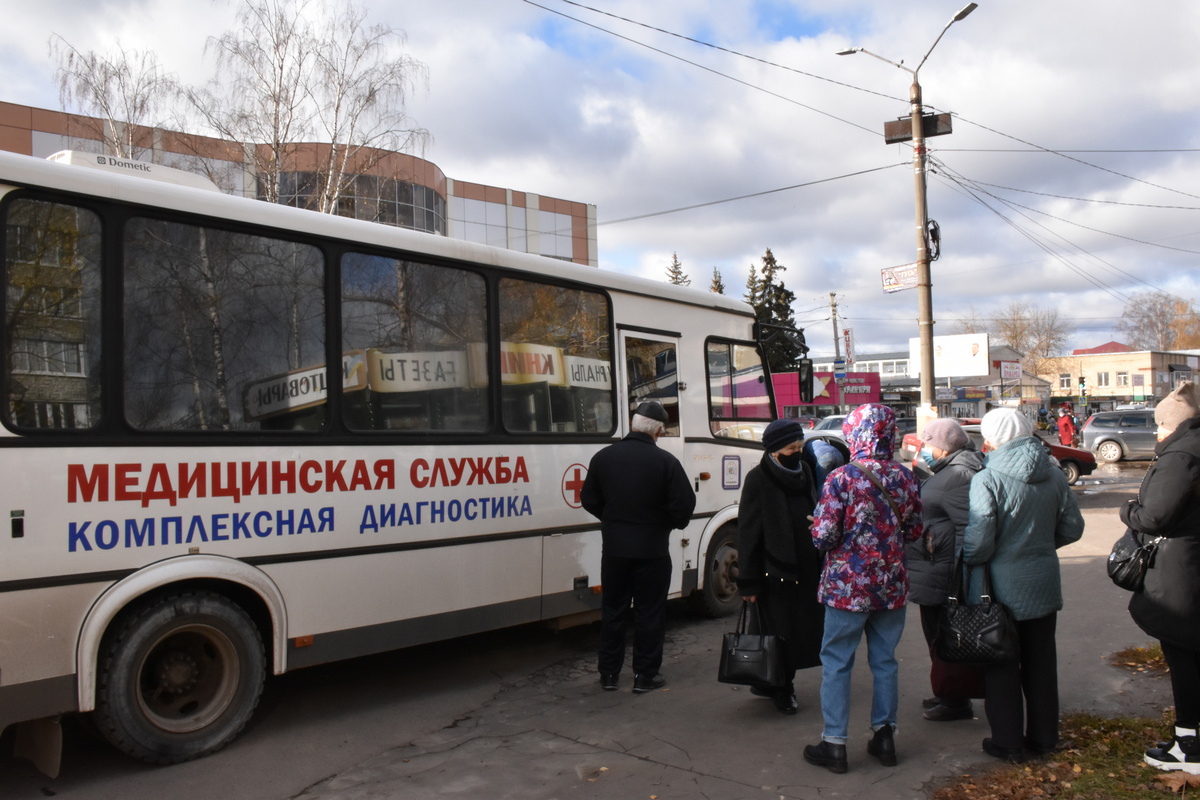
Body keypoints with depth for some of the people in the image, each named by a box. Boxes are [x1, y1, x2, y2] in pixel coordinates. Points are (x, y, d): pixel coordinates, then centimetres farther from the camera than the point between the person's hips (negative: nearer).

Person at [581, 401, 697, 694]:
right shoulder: (666, 461, -13)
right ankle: (645, 675, 15)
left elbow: (590, 500, 3)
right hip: (652, 549, -3)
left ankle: (609, 673, 22)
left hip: (614, 547, 3)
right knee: (649, 613, 9)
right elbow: (684, 504, -14)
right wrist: (673, 522, 7)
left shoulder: (603, 457, -3)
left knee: (613, 610, 14)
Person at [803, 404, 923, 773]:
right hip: (891, 585, 5)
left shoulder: (842, 478, -16)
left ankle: (834, 743, 10)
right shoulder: (905, 478, 0)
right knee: (885, 660, 16)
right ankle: (884, 735, 26)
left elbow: (823, 536, -18)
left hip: (848, 585, -5)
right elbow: (914, 531, 9)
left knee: (836, 662, 6)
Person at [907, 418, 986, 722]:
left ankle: (956, 701, 15)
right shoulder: (949, 471, 14)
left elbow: (969, 529, -25)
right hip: (932, 575, 11)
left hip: (941, 579, -11)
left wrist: (959, 579, -24)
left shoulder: (959, 475, -20)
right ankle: (947, 694, 33)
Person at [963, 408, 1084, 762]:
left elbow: (978, 541, -22)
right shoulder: (1054, 475, 1)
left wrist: (967, 562, -3)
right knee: (1041, 661, 18)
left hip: (1002, 586, -6)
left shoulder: (987, 479, -18)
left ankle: (1008, 743, 16)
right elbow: (1072, 528, 8)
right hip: (1044, 583, 6)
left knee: (1001, 665, 8)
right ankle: (1043, 736, 29)